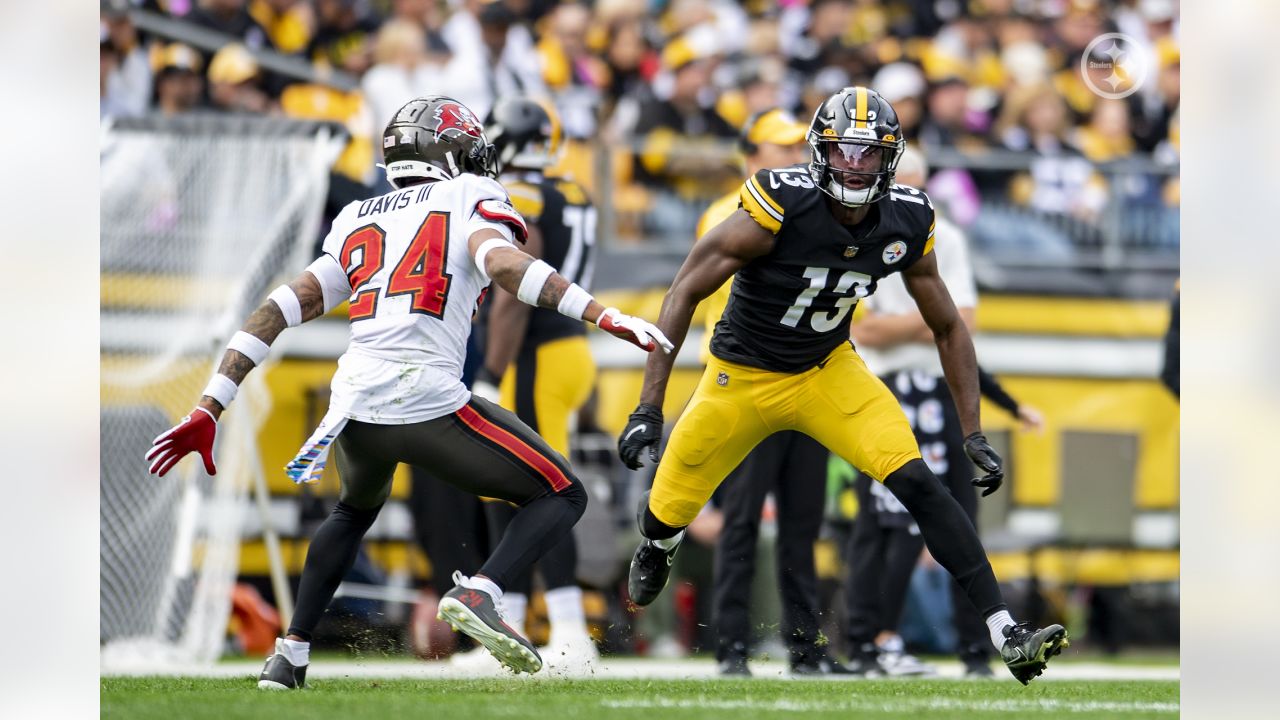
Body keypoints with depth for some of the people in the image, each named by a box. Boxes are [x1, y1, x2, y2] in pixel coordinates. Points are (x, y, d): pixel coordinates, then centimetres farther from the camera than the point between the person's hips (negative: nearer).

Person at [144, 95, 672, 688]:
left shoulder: (356, 223, 23)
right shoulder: (471, 197, 9)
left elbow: (279, 311, 16)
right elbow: (502, 263, -13)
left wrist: (209, 410, 16)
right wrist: (604, 317, -20)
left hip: (354, 406, 6)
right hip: (428, 404, -6)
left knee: (355, 511, 37)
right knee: (562, 496, 11)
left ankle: (290, 655, 28)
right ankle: (479, 593, -14)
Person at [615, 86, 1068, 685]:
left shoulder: (905, 224, -13)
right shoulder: (781, 206, -28)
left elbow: (947, 328, 3)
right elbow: (685, 294, -21)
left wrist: (973, 433, -2)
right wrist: (649, 408, -24)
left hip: (828, 371, 2)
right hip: (742, 377, -2)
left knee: (918, 484, -17)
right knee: (665, 516, 8)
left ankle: (1006, 634, -18)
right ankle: (654, 556, 48)